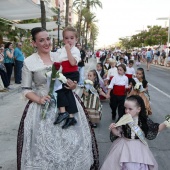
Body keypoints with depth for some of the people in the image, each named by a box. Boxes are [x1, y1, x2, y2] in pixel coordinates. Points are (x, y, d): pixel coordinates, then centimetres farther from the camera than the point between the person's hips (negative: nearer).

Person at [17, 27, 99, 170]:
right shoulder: (29, 62, -4)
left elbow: (71, 78, 13)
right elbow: (26, 89, -1)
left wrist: (73, 86, -9)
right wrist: (39, 99, -18)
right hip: (43, 106, -3)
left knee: (72, 140, 9)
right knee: (45, 144, 3)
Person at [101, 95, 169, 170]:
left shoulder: (144, 120, -12)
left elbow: (156, 129, -2)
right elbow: (117, 133, -5)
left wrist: (165, 124, -16)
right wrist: (113, 129, -25)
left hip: (139, 147, 1)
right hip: (125, 145, -1)